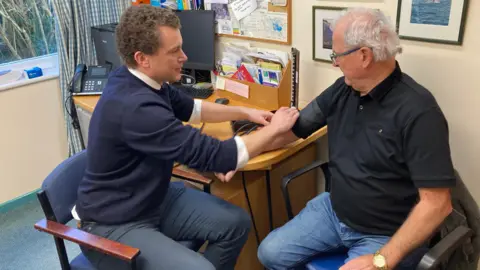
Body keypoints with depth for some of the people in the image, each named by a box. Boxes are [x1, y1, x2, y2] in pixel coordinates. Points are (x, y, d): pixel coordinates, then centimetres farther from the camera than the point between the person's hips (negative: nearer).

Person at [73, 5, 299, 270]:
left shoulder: (143, 80, -4)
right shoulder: (135, 107, -33)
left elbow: (189, 107, 16)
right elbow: (215, 156, -29)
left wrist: (245, 113, 8)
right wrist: (273, 129, -15)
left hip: (154, 198, 9)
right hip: (113, 224, -8)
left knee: (236, 223, 0)